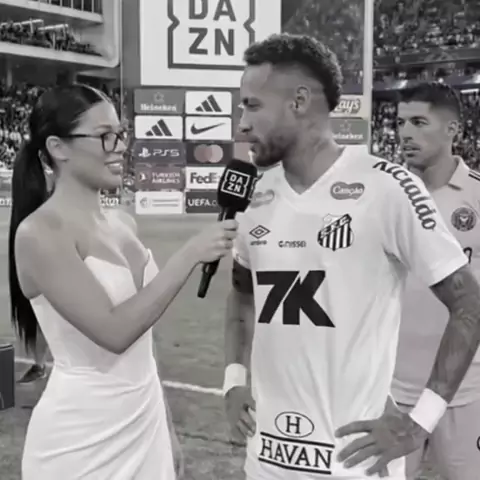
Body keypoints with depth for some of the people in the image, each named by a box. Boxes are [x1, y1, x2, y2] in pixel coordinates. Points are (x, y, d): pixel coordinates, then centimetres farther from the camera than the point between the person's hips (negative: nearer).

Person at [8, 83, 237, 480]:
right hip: (81, 439, -6)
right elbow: (114, 331, -23)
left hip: (145, 422, 6)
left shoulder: (124, 224, 6)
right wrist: (190, 256, -22)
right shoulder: (40, 232, -15)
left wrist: (165, 432, 16)